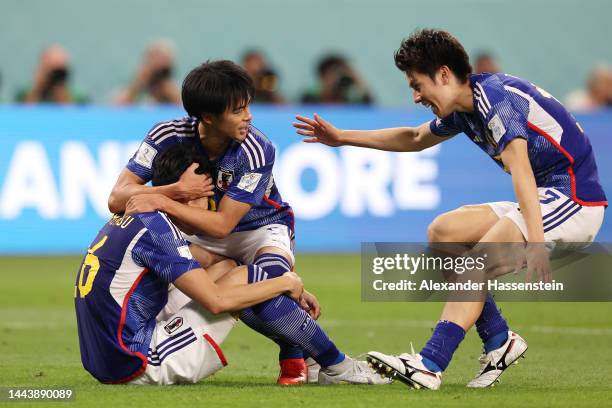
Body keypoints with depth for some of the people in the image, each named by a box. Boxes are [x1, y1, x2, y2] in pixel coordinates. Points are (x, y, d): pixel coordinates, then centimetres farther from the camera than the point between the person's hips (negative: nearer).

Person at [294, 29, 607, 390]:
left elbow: (520, 169, -33)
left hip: (574, 201, -10)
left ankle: (430, 365, -24)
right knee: (443, 232, 9)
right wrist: (343, 138, 34)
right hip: (549, 199, 10)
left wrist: (535, 243, -44)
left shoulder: (496, 98, -19)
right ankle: (499, 341, 4)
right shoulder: (464, 109, 12)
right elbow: (416, 138, 33)